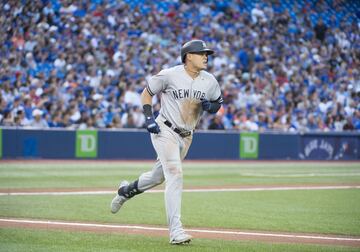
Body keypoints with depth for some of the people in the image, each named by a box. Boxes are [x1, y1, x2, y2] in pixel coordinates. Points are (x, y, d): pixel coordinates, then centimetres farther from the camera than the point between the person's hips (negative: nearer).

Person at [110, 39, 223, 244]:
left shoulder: (210, 81, 0)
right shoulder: (170, 75, -12)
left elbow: (218, 103, 14)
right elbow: (147, 93, 0)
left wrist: (209, 106, -10)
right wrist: (149, 118, -12)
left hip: (186, 137, 6)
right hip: (165, 131, -6)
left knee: (159, 176, 18)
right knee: (175, 175, -20)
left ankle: (127, 190, 48)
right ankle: (175, 230, -22)